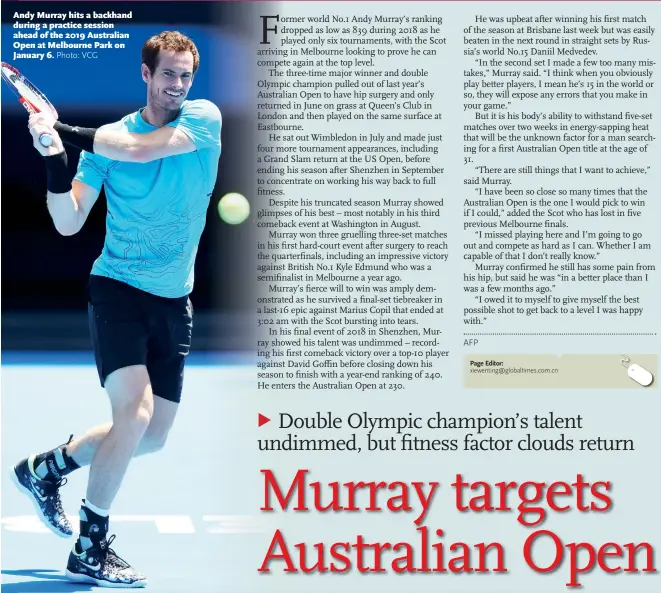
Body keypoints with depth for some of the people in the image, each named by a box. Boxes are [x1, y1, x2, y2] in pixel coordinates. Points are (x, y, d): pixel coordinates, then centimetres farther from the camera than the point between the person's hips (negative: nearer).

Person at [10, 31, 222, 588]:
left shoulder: (205, 119, -2)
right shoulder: (105, 139, -2)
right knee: (135, 411, -21)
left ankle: (45, 468, 32)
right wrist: (54, 157, -18)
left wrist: (65, 130, -14)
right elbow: (68, 223, -4)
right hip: (117, 288, -3)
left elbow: (139, 148, -19)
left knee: (152, 437, 9)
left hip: (173, 302, 4)